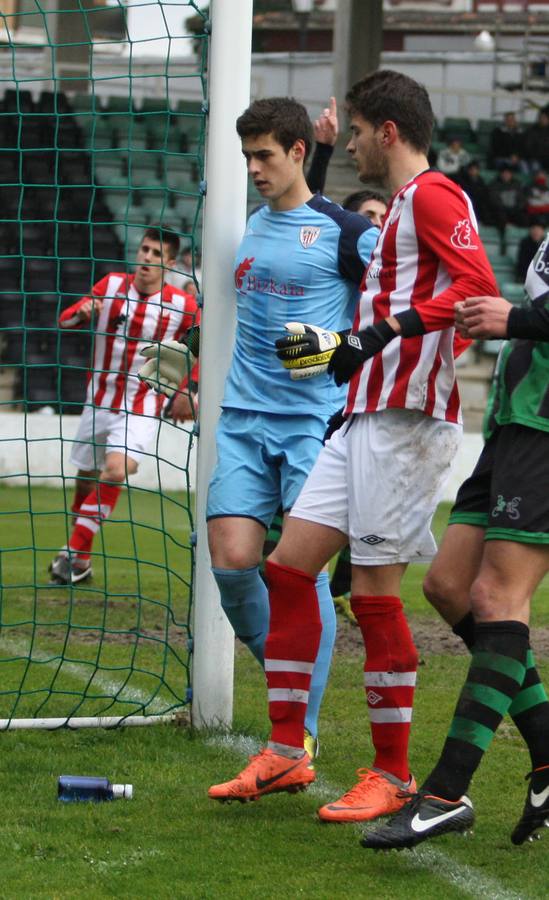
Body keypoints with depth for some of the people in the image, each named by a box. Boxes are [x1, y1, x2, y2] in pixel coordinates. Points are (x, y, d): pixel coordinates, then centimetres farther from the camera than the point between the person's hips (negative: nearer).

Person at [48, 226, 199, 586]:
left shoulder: (182, 306, -8)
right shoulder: (112, 285, -3)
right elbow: (65, 320, -3)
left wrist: (187, 392, 1)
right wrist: (81, 313, -25)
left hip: (142, 410, -3)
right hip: (99, 403, 3)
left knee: (116, 472, -26)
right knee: (85, 482, 11)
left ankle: (74, 553, -17)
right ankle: (80, 563, 31)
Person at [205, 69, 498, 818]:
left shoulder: (432, 194, -8)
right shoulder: (398, 208, 24)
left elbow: (478, 286, -22)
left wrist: (390, 328, -28)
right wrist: (334, 348, 31)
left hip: (408, 416, -10)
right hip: (365, 417, 10)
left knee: (374, 590, -7)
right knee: (289, 565, 6)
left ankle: (392, 775, 2)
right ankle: (286, 754, 11)